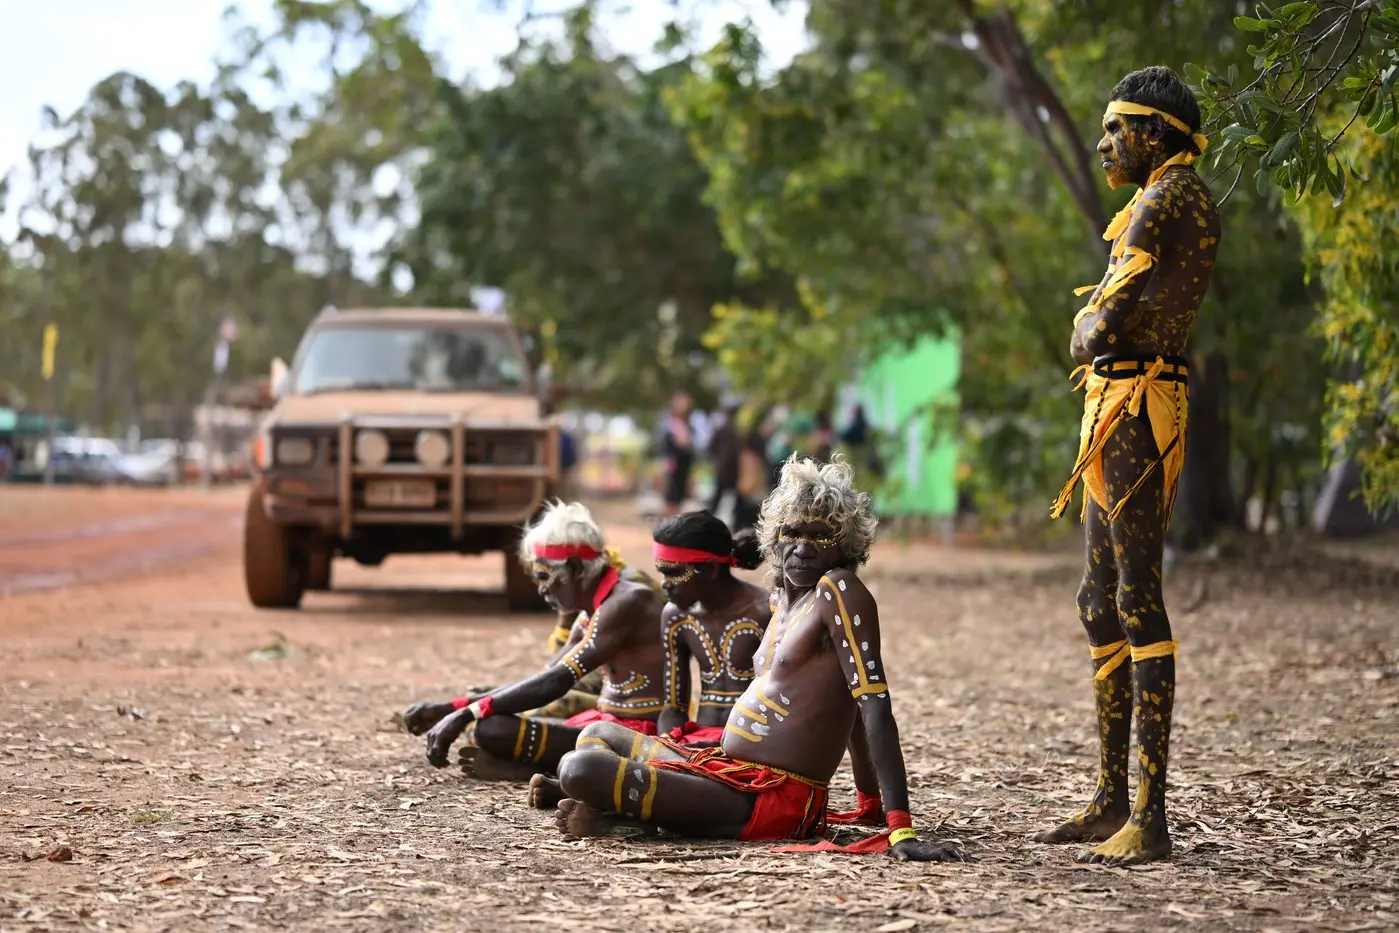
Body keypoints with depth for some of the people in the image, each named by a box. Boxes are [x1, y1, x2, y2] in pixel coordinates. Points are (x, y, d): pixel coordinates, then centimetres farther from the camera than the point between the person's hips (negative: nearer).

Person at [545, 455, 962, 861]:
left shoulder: (839, 591, -14)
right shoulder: (783, 599, 13)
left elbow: (875, 707, -22)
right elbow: (844, 705, 23)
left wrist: (901, 830, -28)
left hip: (771, 801, -10)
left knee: (579, 769, -25)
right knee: (598, 734, 28)